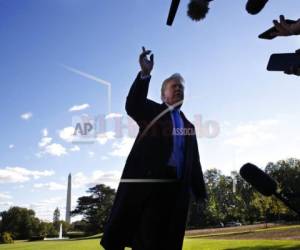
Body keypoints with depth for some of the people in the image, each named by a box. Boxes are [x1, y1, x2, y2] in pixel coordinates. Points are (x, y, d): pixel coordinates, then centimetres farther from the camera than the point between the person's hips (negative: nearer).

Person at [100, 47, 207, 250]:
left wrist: (200, 192, 13)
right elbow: (132, 106, -14)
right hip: (146, 180, -4)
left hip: (176, 188, 4)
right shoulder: (152, 111, 10)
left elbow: (194, 162, 18)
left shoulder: (188, 125, 20)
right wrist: (145, 73, -25)